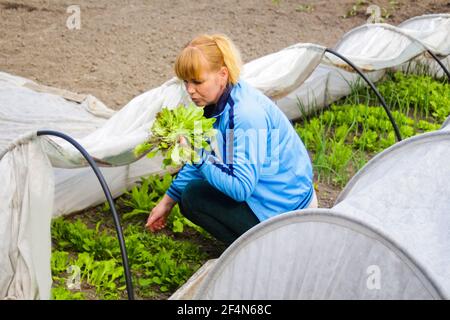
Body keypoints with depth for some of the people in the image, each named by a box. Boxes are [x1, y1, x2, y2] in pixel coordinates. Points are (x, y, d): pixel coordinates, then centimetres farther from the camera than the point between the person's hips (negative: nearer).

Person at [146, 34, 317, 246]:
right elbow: (202, 159, 13)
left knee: (193, 197, -11)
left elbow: (241, 188, -32)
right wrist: (168, 201, 16)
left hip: (285, 210, -10)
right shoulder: (221, 101, 1)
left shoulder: (246, 114, -29)